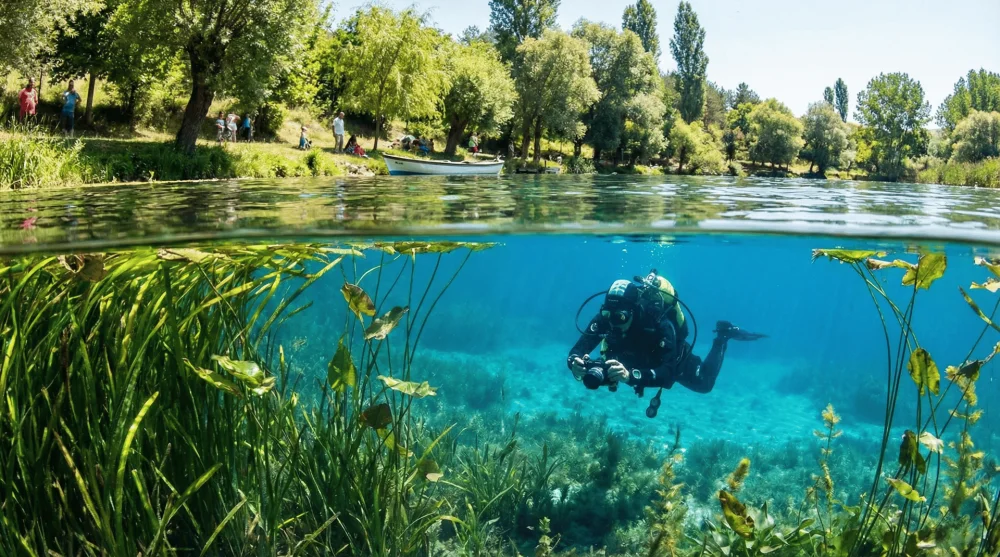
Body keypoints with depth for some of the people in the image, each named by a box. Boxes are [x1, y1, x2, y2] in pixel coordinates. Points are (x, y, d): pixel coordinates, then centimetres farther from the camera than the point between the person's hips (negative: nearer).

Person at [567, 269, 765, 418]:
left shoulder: (660, 325, -47)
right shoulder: (604, 320, -35)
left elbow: (669, 373, -54)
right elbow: (576, 351, -38)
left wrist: (630, 375, -71)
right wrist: (576, 364, -64)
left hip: (674, 359, -4)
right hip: (641, 360, 4)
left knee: (704, 384, 23)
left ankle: (723, 335, 40)